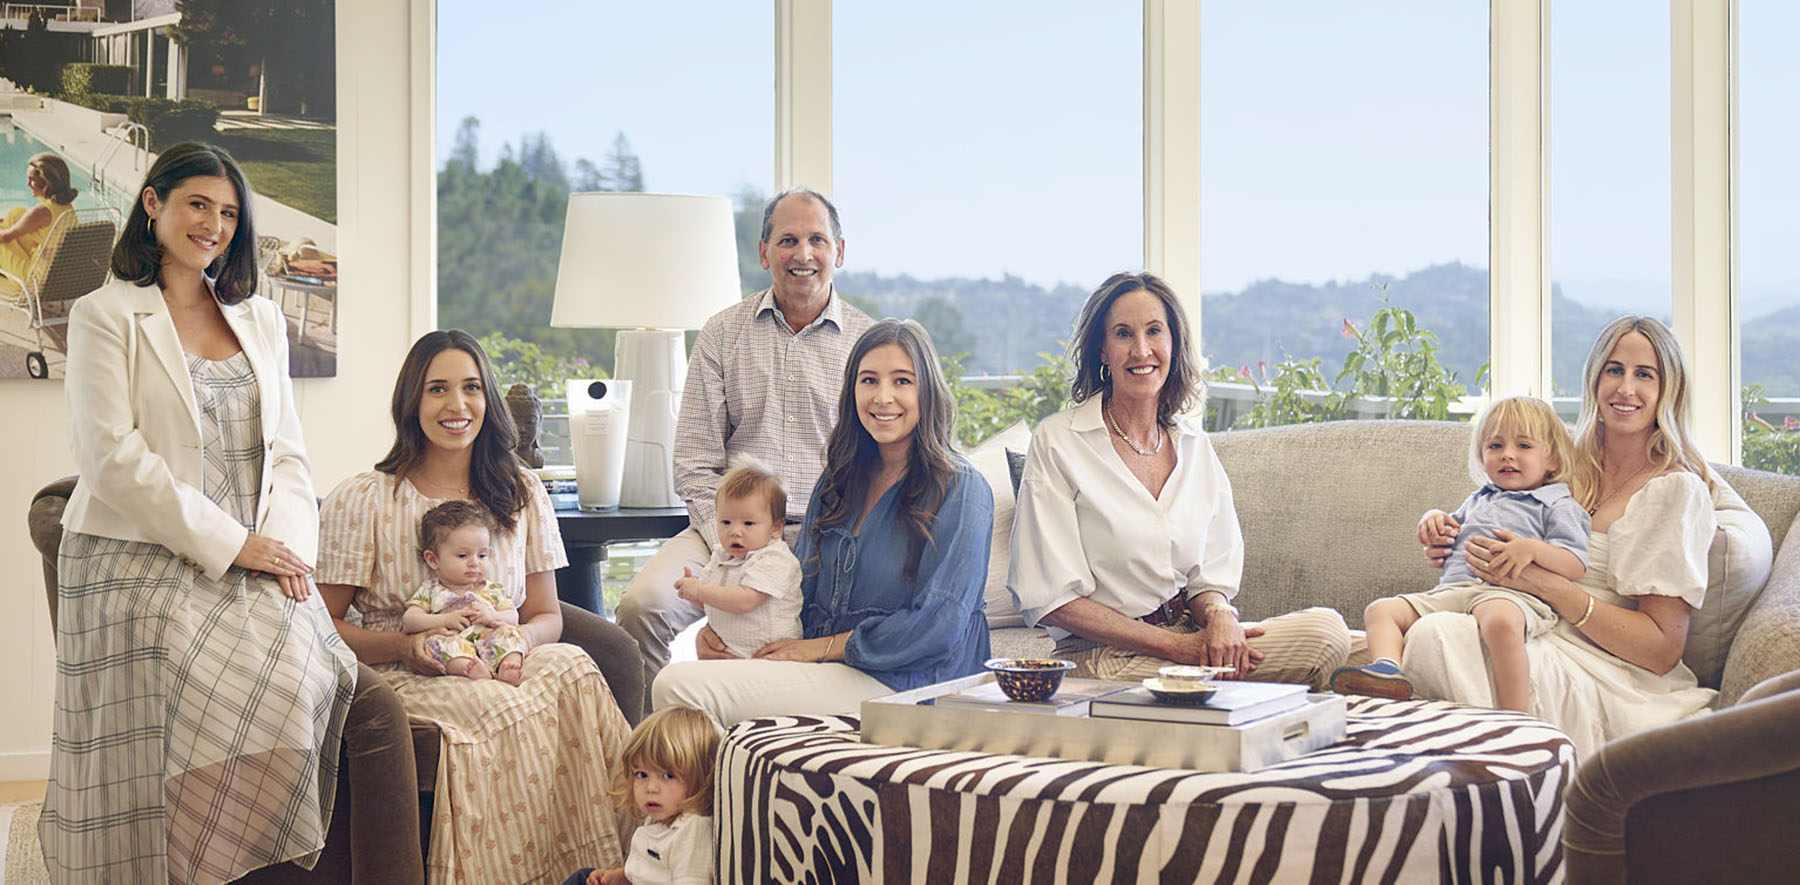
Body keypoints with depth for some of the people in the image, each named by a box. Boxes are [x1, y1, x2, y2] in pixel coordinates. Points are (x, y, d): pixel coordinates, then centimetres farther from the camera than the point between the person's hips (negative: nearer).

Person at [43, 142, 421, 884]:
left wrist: (287, 543, -3)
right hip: (145, 568, -4)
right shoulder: (104, 316, 4)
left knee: (374, 711, -19)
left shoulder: (261, 321, 21)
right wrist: (229, 544, -11)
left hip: (254, 572, 4)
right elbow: (112, 458, -7)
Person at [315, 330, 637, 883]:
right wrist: (406, 645, -18)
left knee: (571, 669, -32)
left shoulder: (522, 495, 12)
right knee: (501, 710, -37)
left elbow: (548, 615, 12)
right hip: (402, 676, -3)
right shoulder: (360, 501, 0)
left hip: (502, 668, 3)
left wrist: (522, 638, -12)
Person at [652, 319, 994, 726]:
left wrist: (821, 647, -11)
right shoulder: (838, 479, 16)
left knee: (679, 688, -22)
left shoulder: (961, 490, -7)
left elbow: (938, 625, -14)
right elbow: (803, 585, 21)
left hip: (894, 684, -7)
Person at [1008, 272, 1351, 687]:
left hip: (1191, 639, 6)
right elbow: (1052, 601, -10)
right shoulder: (1055, 442, -5)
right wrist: (1178, 645, -16)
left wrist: (1218, 617, -13)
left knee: (1327, 630, -19)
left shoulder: (1194, 445, 11)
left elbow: (1209, 577, 14)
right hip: (1104, 655, -6)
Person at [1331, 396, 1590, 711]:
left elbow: (1576, 565, 1)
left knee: (1501, 620, -43)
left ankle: (1513, 718, -42)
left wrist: (1532, 549, -16)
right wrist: (1432, 519, 24)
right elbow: (1450, 533, 48)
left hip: (1506, 593, -7)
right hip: (1449, 590, 7)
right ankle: (1388, 668, -36)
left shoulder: (1556, 505, 12)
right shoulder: (1479, 500, 33)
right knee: (1381, 609, -9)